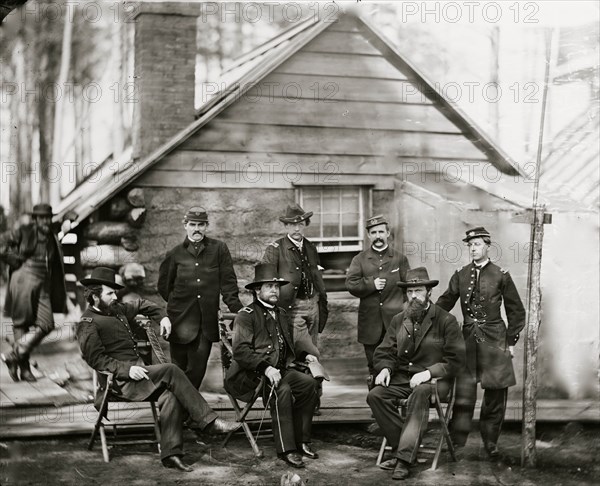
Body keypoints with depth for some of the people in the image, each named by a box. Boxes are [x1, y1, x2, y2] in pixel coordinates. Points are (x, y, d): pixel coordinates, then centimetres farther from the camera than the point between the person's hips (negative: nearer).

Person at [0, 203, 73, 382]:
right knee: (21, 324, -1)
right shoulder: (24, 232, -1)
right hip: (24, 282, -5)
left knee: (45, 325, -2)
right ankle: (24, 368, 6)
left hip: (43, 286, 5)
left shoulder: (52, 237, 13)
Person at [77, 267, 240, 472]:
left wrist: (162, 317, 22)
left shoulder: (117, 310, 20)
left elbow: (141, 305, 38)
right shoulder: (88, 323, -5)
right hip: (121, 381, -8)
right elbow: (96, 359, -14)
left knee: (170, 396, -21)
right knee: (170, 370, -25)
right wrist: (127, 369, -23)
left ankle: (171, 453, -24)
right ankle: (208, 421, -22)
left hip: (137, 370, 8)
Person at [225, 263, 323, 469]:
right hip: (253, 374, -7)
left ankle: (301, 440, -12)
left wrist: (305, 354, 12)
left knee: (309, 382, -21)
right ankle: (286, 449, -29)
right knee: (282, 390, -34)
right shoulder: (246, 316, -3)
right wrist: (266, 368, -26)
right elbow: (241, 351, -14)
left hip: (282, 369, 7)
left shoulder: (282, 314, 21)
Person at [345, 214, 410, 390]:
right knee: (374, 367, 8)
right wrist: (371, 284, -15)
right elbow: (350, 284, -3)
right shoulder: (359, 260, 8)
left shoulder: (400, 259, 8)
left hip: (395, 322, -1)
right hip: (370, 322, 1)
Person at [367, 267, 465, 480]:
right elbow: (383, 353, 14)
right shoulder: (398, 320, 13)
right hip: (402, 378, 5)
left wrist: (429, 372, -21)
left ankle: (405, 458, -37)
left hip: (434, 380, -4)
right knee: (375, 395, -24)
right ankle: (402, 448, -17)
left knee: (420, 394, -38)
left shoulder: (446, 320, -2)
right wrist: (385, 368, -9)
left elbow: (455, 359, -7)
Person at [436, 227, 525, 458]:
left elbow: (516, 311, 4)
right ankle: (456, 440, 2)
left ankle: (490, 441, 18)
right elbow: (444, 303, 10)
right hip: (468, 338, 1)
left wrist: (511, 341, 1)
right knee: (464, 392, -3)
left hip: (494, 339, -1)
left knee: (495, 395, 5)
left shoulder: (501, 275, -2)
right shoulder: (460, 275, 6)